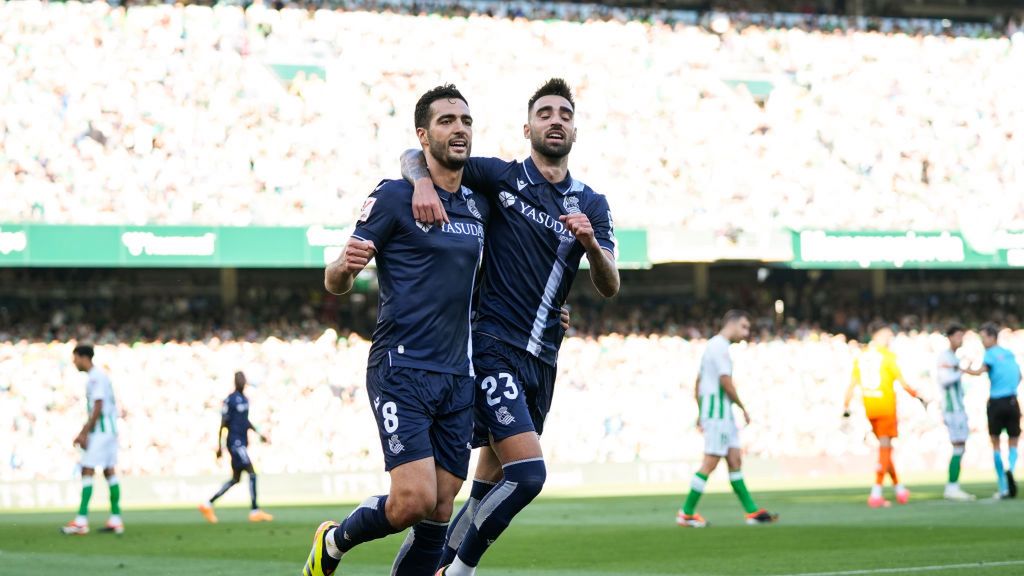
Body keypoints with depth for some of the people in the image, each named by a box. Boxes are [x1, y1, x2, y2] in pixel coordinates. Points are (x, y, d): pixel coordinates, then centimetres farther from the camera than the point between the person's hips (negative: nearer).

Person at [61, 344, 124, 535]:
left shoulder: (96, 378, -13)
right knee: (110, 472, 8)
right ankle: (116, 520, 8)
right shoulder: (98, 376, 17)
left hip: (100, 431, -10)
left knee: (87, 471, -10)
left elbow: (98, 408, -19)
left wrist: (84, 433, -17)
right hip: (109, 431, 10)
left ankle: (81, 521, -14)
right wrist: (84, 433, 21)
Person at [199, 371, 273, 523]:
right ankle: (255, 511, -10)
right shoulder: (230, 400, -11)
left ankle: (208, 504, 18)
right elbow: (223, 423, -11)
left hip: (242, 443, 9)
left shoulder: (245, 399, 14)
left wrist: (258, 433, 21)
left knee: (235, 479, 11)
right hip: (235, 442, -9)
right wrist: (220, 446, -12)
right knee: (252, 473, -13)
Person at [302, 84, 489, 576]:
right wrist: (344, 265, -29)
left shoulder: (479, 205, 15)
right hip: (402, 369, -6)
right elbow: (335, 283, -6)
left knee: (439, 513, 2)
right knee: (415, 499, -17)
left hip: (457, 376, 6)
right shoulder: (394, 196, -5)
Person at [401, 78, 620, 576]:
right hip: (494, 345, -6)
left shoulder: (592, 206, 11)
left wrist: (591, 244, -17)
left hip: (541, 359, 6)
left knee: (493, 481, 9)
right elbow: (414, 157, 1)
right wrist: (423, 182, -22)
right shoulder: (501, 178, -1)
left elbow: (609, 287, 3)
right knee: (527, 473, -19)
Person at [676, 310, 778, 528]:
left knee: (735, 461, 8)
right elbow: (725, 381, -19)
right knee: (710, 463, -9)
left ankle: (752, 512, 8)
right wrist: (743, 407, -9)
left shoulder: (713, 345, 20)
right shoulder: (720, 346, -11)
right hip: (718, 410, -10)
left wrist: (700, 413, 23)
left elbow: (698, 383, 23)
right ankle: (686, 514, -7)